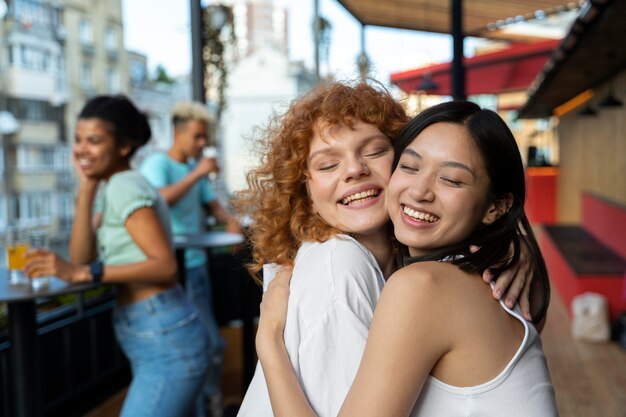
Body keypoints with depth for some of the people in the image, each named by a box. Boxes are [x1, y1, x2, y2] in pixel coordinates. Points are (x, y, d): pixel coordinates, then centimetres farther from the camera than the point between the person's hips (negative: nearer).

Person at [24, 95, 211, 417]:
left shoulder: (125, 186, -12)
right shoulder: (117, 189, 14)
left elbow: (166, 265, -21)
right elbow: (81, 257, 4)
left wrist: (84, 273, -26)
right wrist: (86, 186, 0)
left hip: (165, 341, -10)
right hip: (159, 341, 10)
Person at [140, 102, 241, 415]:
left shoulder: (194, 167, 13)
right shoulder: (157, 164, -8)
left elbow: (211, 203, 17)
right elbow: (161, 200, -26)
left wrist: (228, 219, -4)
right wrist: (198, 173, -23)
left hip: (196, 264, 7)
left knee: (211, 342, 9)